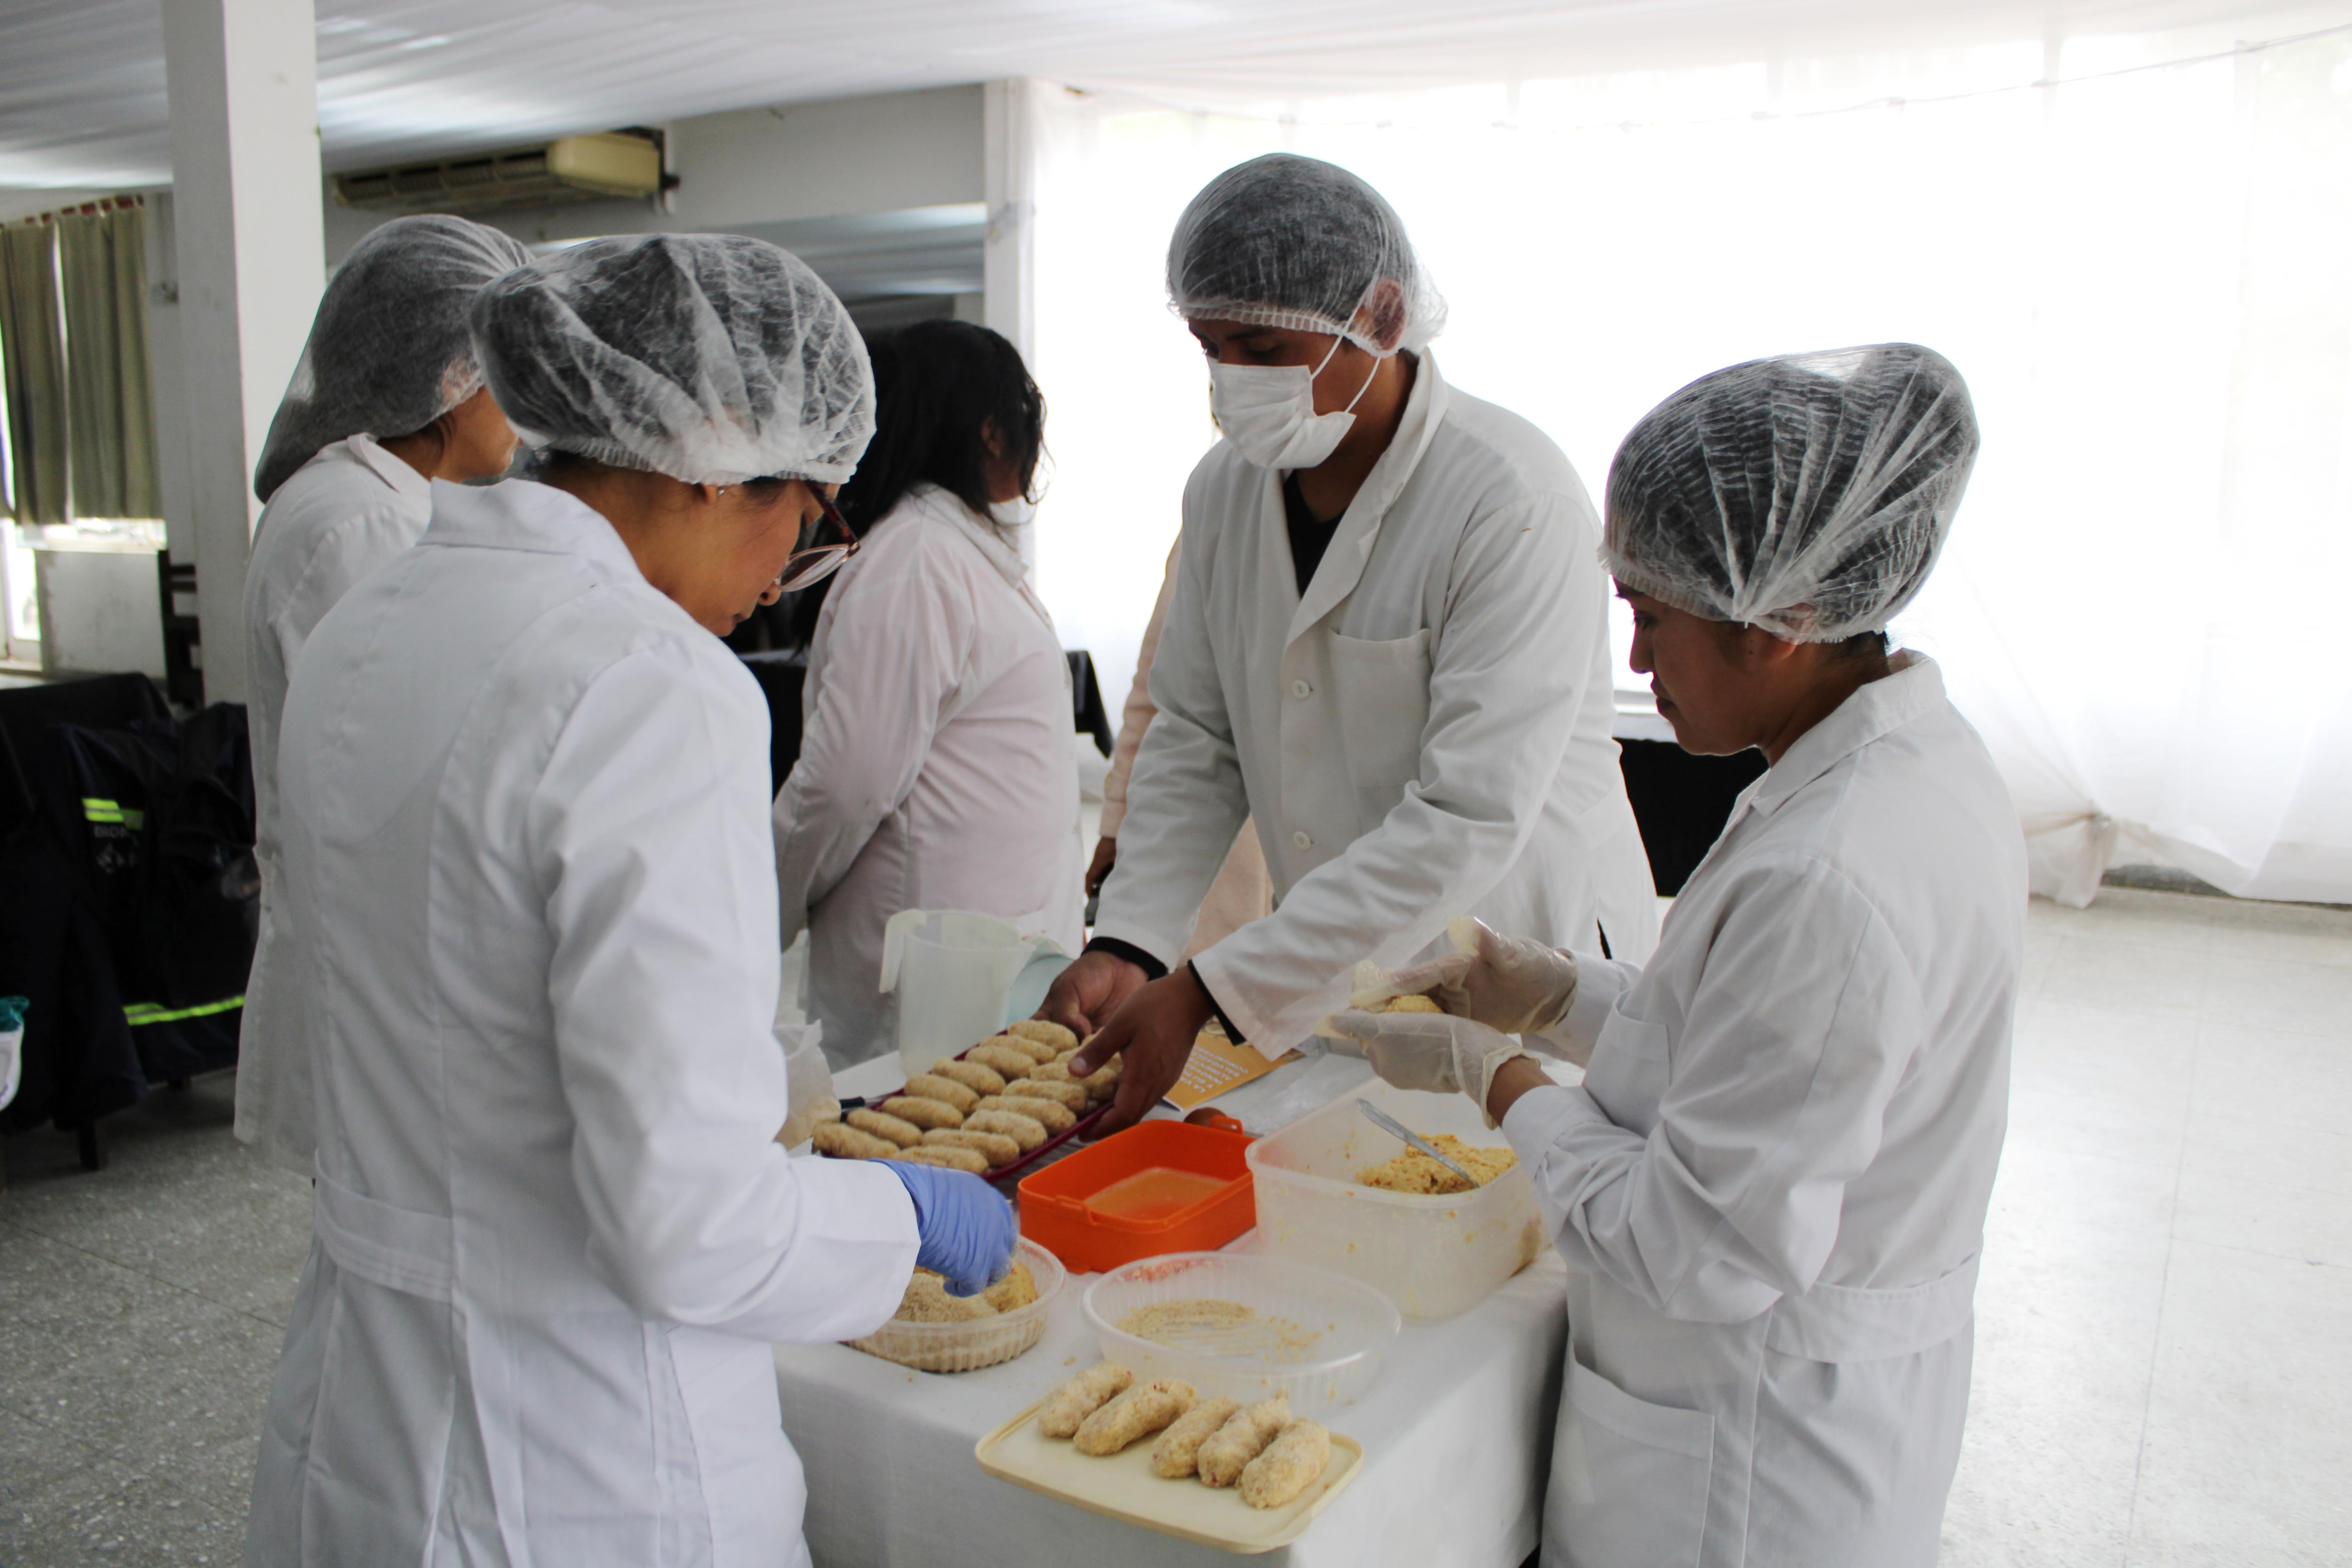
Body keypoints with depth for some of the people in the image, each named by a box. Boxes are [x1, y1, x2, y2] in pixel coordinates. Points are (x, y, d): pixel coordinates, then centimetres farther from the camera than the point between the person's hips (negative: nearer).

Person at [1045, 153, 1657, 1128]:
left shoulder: (1514, 500, -21)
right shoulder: (1226, 489, 1)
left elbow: (1468, 820, -27)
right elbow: (1195, 742, 6)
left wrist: (1212, 992, -29)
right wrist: (1125, 946, -8)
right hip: (1332, 987, 5)